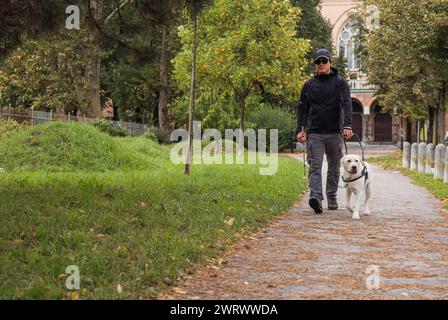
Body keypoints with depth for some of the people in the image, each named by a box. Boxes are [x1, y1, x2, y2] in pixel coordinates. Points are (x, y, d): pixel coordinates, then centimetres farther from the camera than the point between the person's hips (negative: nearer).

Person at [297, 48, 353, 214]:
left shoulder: (340, 82, 4)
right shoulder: (309, 85, 11)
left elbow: (346, 104, -7)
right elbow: (303, 108, 13)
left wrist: (347, 126, -21)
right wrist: (301, 129, 2)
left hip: (334, 132, -1)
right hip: (314, 133, 1)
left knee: (334, 168, 9)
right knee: (315, 167, -13)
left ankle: (332, 197, 22)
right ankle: (316, 197, -25)